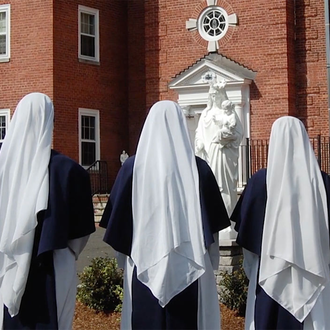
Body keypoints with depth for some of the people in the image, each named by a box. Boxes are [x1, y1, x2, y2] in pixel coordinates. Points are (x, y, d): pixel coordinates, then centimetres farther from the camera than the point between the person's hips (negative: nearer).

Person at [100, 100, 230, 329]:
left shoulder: (134, 166, -2)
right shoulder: (198, 167, 0)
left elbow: (118, 220, 2)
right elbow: (214, 221, 4)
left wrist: (128, 254, 16)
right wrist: (207, 256, 17)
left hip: (145, 263, 0)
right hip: (190, 264, 0)